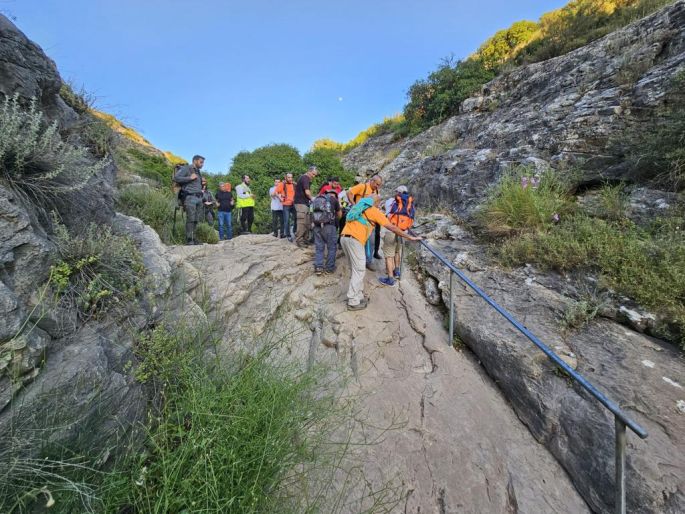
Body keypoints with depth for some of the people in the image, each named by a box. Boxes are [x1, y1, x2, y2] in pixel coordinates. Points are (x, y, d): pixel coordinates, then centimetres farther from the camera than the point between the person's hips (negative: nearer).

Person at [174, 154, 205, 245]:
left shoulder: (198, 172, 25)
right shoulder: (186, 168, 2)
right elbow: (176, 178, -9)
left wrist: (202, 184, 13)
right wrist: (190, 178, -11)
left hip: (198, 198, 7)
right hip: (190, 197, -7)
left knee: (196, 220, 3)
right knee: (190, 219, -13)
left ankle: (193, 239, 7)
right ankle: (189, 240, -11)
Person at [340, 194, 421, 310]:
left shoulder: (360, 207, 25)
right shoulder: (375, 211, 5)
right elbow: (392, 228, 4)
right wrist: (410, 237, 11)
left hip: (344, 237, 8)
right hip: (354, 240, -8)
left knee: (355, 269, 16)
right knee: (359, 270, -1)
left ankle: (358, 296, 23)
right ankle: (353, 302, 3)